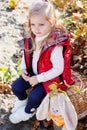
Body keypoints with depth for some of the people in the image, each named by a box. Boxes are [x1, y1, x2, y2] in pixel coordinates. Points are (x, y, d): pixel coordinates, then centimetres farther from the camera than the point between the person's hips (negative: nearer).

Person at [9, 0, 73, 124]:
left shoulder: (55, 47, -33)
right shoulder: (33, 37, -12)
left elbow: (58, 69, -27)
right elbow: (27, 53, 7)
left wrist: (38, 79, -24)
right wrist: (23, 68, -6)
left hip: (48, 77, -6)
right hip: (32, 72, 6)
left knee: (34, 96, -18)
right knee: (16, 87, -1)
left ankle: (28, 111, 18)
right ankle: (22, 100, 35)